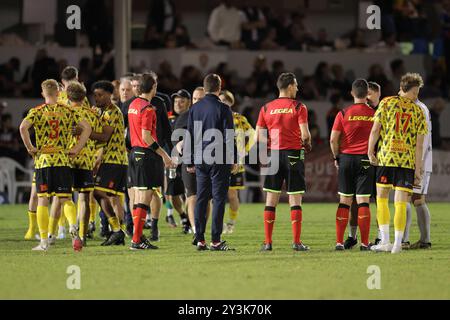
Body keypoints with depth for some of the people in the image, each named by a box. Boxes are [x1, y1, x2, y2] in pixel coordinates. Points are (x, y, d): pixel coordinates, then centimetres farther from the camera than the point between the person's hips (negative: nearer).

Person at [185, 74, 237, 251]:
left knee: (201, 199, 9)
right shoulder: (223, 109, -8)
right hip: (219, 160, -5)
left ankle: (200, 239, 7)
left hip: (200, 161, 5)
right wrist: (233, 161, -1)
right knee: (219, 198, -1)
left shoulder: (194, 109, 7)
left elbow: (189, 136, 11)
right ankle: (215, 241, -4)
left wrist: (190, 162, 16)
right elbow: (229, 137, -9)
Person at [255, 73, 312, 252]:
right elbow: (305, 134, -10)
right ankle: (296, 242, -3)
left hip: (273, 155, 3)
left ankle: (267, 242, 4)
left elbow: (259, 137, 5)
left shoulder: (266, 108, 6)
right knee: (295, 200, 0)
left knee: (271, 200, 6)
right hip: (293, 154, -3)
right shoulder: (298, 107, -4)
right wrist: (307, 145, 10)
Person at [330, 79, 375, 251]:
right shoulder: (374, 114, -3)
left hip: (346, 158, 1)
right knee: (363, 201, 0)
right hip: (365, 160, -1)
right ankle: (364, 242, -2)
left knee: (344, 201, 8)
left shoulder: (343, 114, -3)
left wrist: (337, 157, 9)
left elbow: (333, 139, -4)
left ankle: (339, 242, 6)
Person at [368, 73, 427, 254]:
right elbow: (419, 144, 3)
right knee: (400, 203, 2)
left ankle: (385, 241, 7)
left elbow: (375, 129, -3)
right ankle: (397, 244, 0)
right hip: (407, 161, 0)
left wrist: (370, 152, 8)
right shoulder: (418, 112, 5)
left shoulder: (387, 103, 3)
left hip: (385, 157, 0)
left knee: (382, 199, 12)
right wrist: (418, 168, 6)